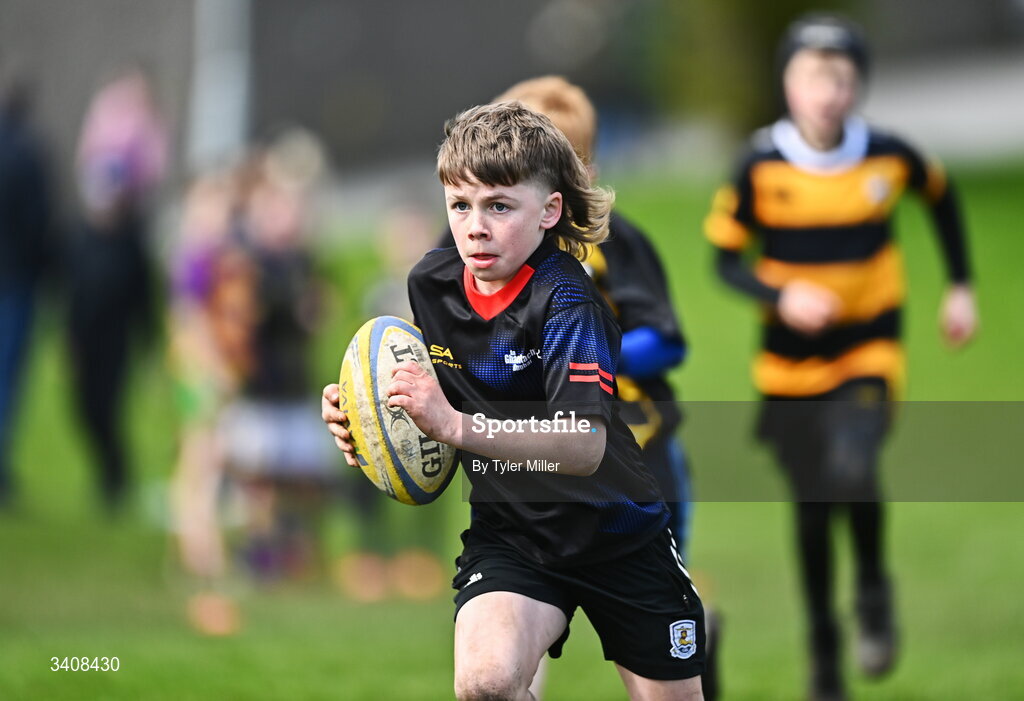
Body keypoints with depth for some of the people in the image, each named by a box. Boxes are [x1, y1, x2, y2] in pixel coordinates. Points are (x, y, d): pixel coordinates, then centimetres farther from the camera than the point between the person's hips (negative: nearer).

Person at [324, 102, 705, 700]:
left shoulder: (567, 301, -23)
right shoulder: (430, 283, -3)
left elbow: (586, 447, -36)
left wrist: (455, 425, -48)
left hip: (617, 532, -3)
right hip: (509, 532, 3)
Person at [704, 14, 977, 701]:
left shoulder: (888, 156, -8)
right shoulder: (761, 167, -11)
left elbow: (942, 196, 14)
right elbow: (726, 259, -3)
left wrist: (960, 286, 13)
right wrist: (780, 297, -21)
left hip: (869, 354, -1)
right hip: (791, 365, 1)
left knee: (852, 470, -27)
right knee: (812, 511, 8)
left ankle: (874, 588, 1)